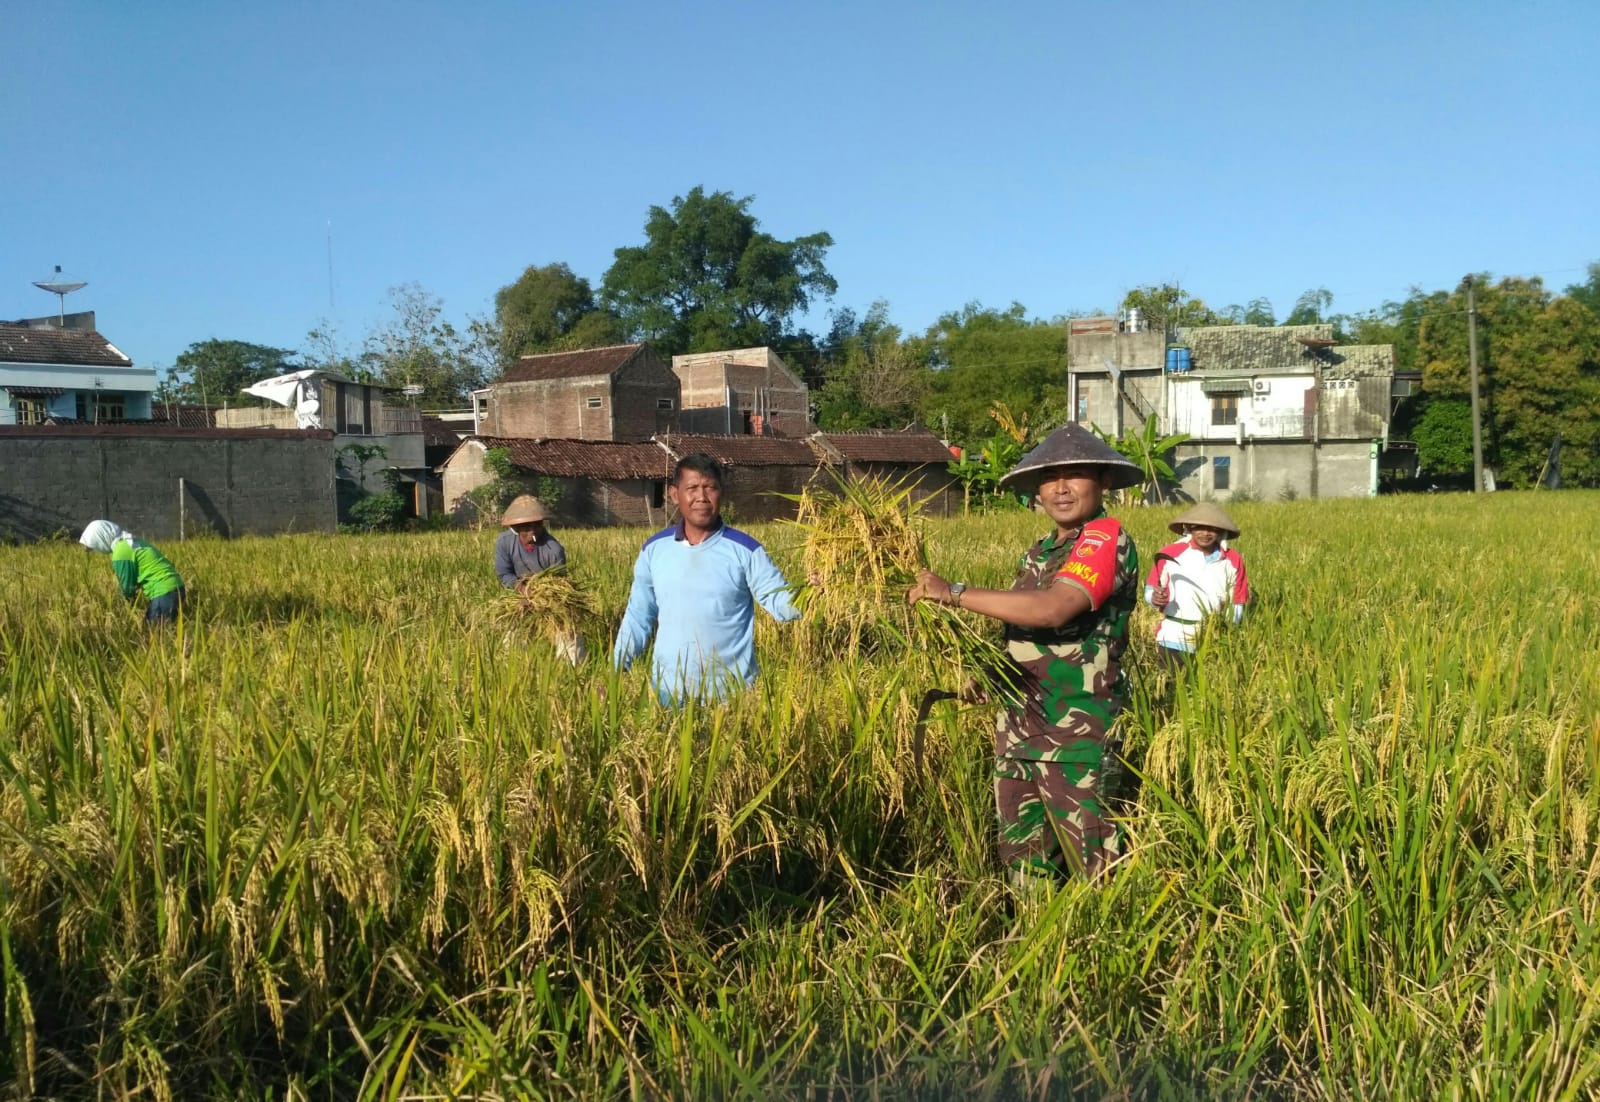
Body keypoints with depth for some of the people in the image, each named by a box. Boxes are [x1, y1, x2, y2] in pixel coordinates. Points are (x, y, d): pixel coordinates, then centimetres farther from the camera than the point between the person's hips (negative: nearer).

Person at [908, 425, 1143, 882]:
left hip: (1075, 731, -8)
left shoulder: (1107, 538, -13)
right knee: (1022, 855, 16)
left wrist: (955, 593, -22)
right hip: (1017, 725, 8)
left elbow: (1052, 609, -28)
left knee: (1094, 862, 1)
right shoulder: (1038, 553, 14)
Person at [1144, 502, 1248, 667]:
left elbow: (1237, 605, 8)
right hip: (1174, 641, -2)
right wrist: (1155, 598, -20)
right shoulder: (1170, 554, -4)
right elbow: (1149, 591, 3)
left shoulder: (1233, 560, 2)